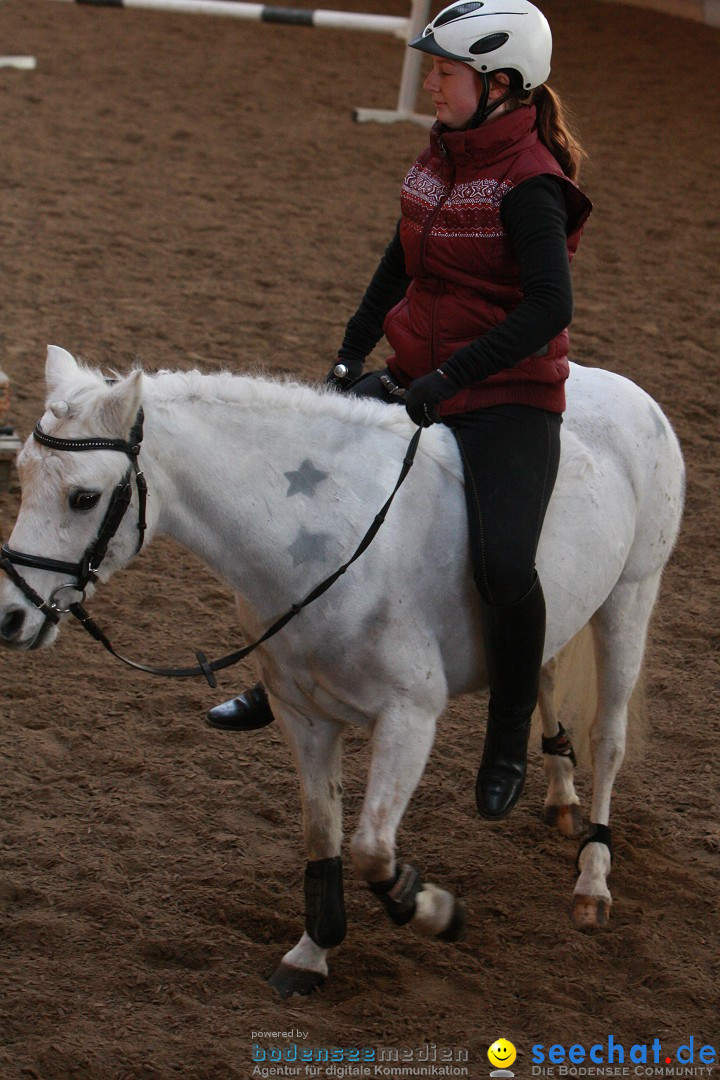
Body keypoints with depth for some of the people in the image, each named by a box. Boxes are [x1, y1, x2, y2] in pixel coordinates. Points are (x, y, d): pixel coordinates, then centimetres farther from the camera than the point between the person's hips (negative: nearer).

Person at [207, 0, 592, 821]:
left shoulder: (527, 184, -17)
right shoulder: (441, 155, 8)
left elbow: (549, 306, -27)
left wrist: (445, 379, -28)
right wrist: (351, 356, 13)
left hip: (509, 398, -8)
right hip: (417, 382, 9)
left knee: (503, 565, -28)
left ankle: (509, 739, -3)